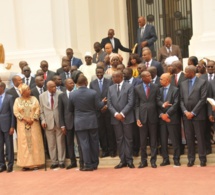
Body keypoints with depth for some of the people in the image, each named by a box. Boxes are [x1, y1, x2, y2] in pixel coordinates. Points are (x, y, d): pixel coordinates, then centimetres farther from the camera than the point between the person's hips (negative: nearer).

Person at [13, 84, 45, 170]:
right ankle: (25, 164, 2)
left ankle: (35, 163, 4)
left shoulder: (34, 99, 5)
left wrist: (32, 119, -12)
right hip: (22, 125, 0)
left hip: (34, 124, 1)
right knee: (24, 143, -1)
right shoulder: (17, 100, 3)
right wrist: (25, 119, -12)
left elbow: (38, 110, -1)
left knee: (35, 142, -1)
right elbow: (16, 112, -4)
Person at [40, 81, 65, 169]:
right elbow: (41, 110, 8)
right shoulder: (42, 96, 3)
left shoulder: (60, 94, -5)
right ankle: (54, 162, 17)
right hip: (48, 123, 2)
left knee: (60, 142, 4)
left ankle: (61, 161, 12)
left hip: (59, 122, -2)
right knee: (51, 144, 8)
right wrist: (43, 120, -3)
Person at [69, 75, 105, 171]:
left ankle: (88, 165, 2)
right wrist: (103, 102, 17)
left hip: (80, 122, -1)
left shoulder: (72, 95, -6)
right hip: (92, 121, 1)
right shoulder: (93, 93, -8)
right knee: (94, 142, 11)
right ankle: (95, 163, 19)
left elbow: (70, 109, 5)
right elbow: (98, 106, -3)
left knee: (84, 143, 2)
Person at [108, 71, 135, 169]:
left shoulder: (129, 86, -1)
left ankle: (129, 160, 8)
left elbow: (130, 102, -9)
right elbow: (109, 103, 6)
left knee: (128, 139, 2)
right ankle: (122, 160, 10)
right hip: (115, 118, 4)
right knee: (119, 139, 5)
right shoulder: (111, 88, 12)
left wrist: (122, 114, -14)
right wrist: (115, 114, -9)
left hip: (127, 117, -4)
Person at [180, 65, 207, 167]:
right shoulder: (183, 84, 13)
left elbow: (203, 99, -9)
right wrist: (185, 111, -7)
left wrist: (193, 112, -12)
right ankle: (191, 158, 12)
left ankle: (202, 158, 9)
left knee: (200, 137, 1)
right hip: (186, 115, 4)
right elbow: (181, 100, 9)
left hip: (198, 115, -4)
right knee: (189, 137, 5)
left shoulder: (202, 82, -2)